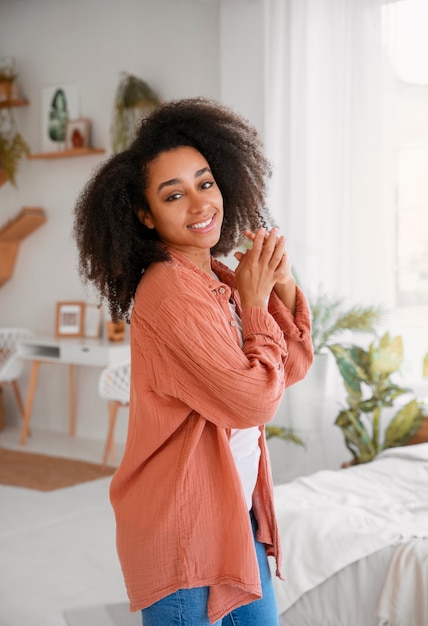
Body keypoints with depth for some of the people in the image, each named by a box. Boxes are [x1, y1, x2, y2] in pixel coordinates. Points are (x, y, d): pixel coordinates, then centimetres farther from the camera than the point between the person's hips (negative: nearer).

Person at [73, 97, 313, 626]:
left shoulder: (221, 278, 4)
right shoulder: (171, 293, -23)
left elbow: (293, 367, 7)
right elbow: (254, 401, -22)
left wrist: (283, 284, -7)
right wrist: (255, 302, -13)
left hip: (237, 513, 9)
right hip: (182, 525, -8)